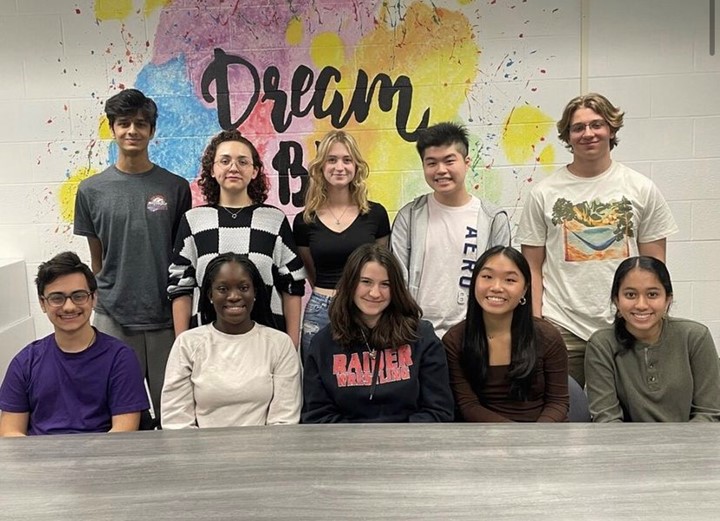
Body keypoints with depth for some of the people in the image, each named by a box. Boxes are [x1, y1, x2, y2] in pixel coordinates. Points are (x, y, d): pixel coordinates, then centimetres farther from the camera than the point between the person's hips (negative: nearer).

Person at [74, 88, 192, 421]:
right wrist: (98, 307, 9)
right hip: (113, 318, 1)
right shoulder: (92, 190, 2)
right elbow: (96, 260, 10)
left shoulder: (175, 187, 0)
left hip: (167, 317, 0)